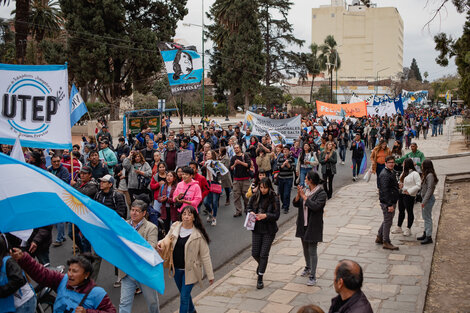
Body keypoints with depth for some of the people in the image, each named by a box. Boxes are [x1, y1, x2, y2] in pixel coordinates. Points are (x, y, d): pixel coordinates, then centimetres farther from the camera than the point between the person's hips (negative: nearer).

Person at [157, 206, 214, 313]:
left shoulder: (198, 235, -16)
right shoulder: (175, 227, -5)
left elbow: (205, 256, -11)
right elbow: (167, 239, 12)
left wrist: (210, 275, -9)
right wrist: (161, 243, -14)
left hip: (189, 270, -5)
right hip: (176, 268, 5)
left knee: (184, 297, -4)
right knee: (184, 293, 24)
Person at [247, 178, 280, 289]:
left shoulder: (274, 199, -11)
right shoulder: (255, 197, -1)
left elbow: (276, 215, -12)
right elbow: (248, 208, 11)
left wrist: (265, 215, -27)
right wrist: (251, 212, -11)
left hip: (269, 230, -3)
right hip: (256, 229, 4)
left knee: (264, 254, 0)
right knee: (255, 253, 9)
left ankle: (260, 279, 11)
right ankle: (261, 265, 44)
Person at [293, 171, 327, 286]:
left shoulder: (321, 194, -15)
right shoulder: (305, 190, 4)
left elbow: (315, 206, -29)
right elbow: (296, 204, 5)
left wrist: (304, 196, -23)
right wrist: (298, 194, -13)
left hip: (313, 226, -7)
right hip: (303, 225, 7)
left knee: (312, 251, -5)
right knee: (305, 248, 21)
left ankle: (313, 276, 0)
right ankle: (308, 268, 42)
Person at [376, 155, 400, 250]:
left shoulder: (391, 173, 13)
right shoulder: (385, 175, -20)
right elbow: (385, 191, -25)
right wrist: (389, 205, -26)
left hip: (392, 201, 10)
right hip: (387, 202, -10)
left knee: (387, 220, 19)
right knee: (388, 221, -2)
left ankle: (379, 237, 31)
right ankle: (386, 242, 7)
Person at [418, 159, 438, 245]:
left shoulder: (430, 175, -19)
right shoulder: (426, 175, 10)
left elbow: (429, 189, -23)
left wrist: (424, 201, -23)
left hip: (428, 199, -10)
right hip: (425, 198, 10)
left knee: (427, 218, -3)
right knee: (425, 217, 18)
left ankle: (429, 237, 4)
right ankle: (425, 234, 29)